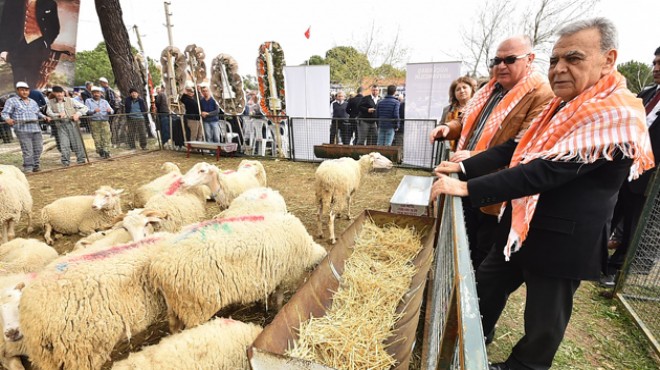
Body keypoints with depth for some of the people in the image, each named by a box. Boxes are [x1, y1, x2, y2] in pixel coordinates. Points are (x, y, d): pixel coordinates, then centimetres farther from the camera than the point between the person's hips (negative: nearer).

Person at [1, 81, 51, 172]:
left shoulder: (33, 102, 24)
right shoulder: (11, 101, 7)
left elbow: (38, 112, 33)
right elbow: (5, 113, 0)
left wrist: (44, 117, 13)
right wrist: (8, 119, -21)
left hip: (36, 128, 5)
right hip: (22, 128, -5)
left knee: (38, 148, 5)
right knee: (27, 150, -9)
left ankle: (36, 165, 16)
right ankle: (28, 167, -3)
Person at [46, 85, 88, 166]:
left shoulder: (70, 100, 4)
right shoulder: (50, 102, 7)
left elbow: (85, 108, 3)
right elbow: (48, 113, 2)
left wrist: (78, 113, -12)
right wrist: (58, 115, -15)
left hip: (72, 123, -1)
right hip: (61, 125, 1)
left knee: (77, 142, 1)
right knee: (64, 144, -2)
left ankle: (81, 160, 11)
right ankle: (65, 162, 7)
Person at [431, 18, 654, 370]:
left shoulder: (616, 115, -21)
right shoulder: (561, 107, 6)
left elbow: (546, 172, -29)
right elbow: (515, 149, 5)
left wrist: (467, 188, -31)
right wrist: (463, 167, -7)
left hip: (562, 239, -8)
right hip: (523, 225, 9)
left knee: (543, 321, 13)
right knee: (485, 285, 22)